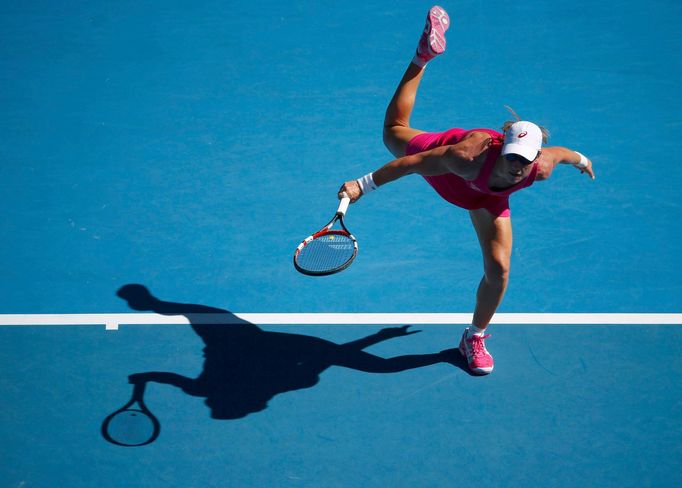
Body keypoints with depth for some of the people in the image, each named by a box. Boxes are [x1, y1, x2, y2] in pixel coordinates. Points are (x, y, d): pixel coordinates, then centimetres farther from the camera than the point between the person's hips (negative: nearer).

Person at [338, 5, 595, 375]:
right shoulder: (470, 156, -50)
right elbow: (413, 163, -41)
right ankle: (425, 54, 42)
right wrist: (363, 185, -41)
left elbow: (560, 151, -14)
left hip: (487, 197, 2)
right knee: (393, 131, 27)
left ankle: (475, 337, 21)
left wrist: (581, 160, 9)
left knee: (498, 269, -6)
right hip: (443, 149, -2)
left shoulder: (541, 169, -40)